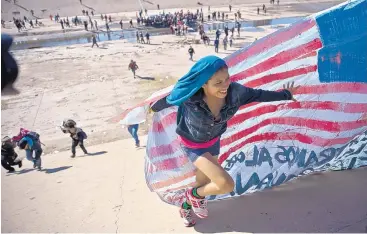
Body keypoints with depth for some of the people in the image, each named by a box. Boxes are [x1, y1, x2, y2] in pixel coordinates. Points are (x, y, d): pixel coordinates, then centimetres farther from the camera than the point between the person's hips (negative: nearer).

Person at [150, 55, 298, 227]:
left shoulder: (236, 92, -28)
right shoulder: (189, 96, -37)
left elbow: (261, 95, -9)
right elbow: (169, 100, -15)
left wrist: (287, 95, 8)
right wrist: (154, 108, 7)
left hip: (213, 140, 5)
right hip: (192, 144, -4)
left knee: (204, 181, 25)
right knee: (227, 185, -16)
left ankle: (185, 207, 56)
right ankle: (195, 194, 16)